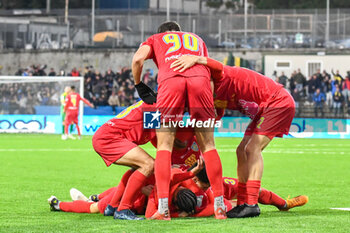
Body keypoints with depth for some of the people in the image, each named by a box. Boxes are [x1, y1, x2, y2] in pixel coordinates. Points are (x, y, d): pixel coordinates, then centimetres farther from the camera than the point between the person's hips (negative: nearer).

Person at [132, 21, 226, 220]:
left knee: (164, 146, 3)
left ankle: (163, 208, -9)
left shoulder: (156, 39, 32)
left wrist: (139, 86, 23)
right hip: (200, 79, 2)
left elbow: (138, 59, 9)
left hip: (170, 79, -2)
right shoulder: (197, 39, 39)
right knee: (208, 145, 9)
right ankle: (220, 207, 5)